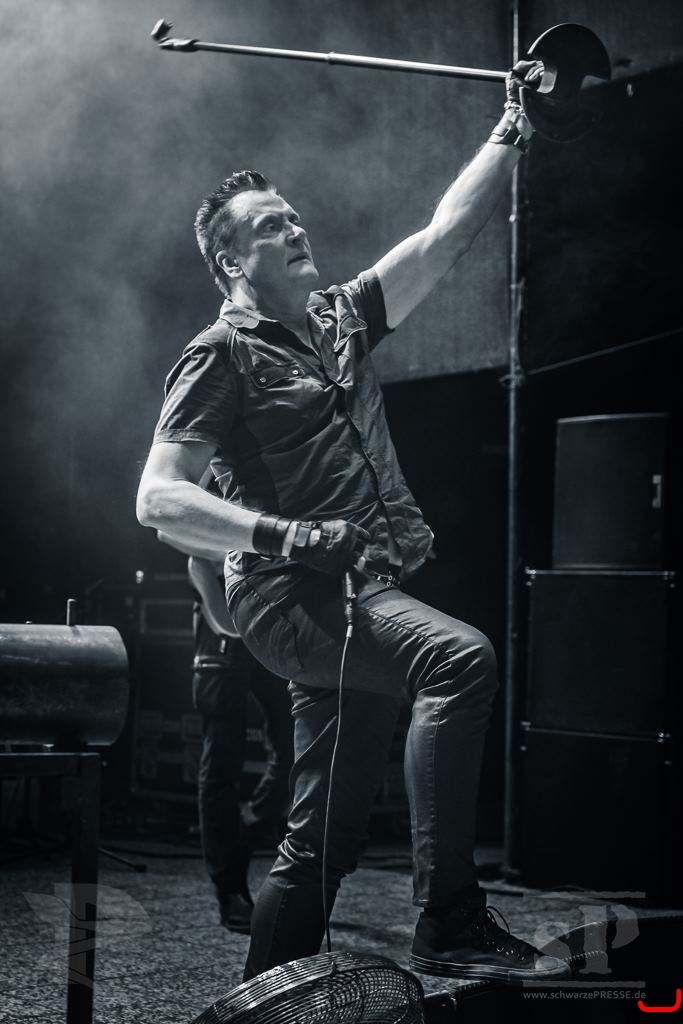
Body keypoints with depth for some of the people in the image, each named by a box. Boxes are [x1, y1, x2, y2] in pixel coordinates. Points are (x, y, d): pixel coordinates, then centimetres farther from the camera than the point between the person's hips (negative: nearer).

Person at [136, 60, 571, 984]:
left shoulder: (341, 320, 18)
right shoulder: (222, 357, -2)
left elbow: (448, 232, 18)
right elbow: (158, 499, -10)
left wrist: (514, 128, 13)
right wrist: (282, 535, -22)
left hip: (368, 595, 8)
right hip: (297, 597, -8)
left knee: (324, 839, 7)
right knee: (461, 659, -31)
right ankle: (449, 925, -33)